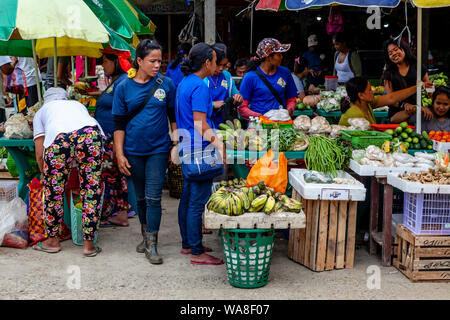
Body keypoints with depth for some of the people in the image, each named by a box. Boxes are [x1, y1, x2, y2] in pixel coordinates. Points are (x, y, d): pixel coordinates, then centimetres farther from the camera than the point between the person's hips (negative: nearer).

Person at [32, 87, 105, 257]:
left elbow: (40, 154, 26)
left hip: (58, 138, -2)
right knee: (91, 189, 10)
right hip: (91, 133, 2)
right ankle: (89, 244, 17)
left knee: (53, 190, 14)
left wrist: (45, 175, 40)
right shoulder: (77, 104, 42)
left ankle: (52, 241, 29)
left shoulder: (42, 111, 33)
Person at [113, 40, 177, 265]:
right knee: (141, 197, 14)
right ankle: (146, 235, 32)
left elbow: (174, 116, 7)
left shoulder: (165, 84, -2)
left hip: (158, 149, -1)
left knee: (153, 197, -6)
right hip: (133, 151, 1)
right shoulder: (124, 87, -2)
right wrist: (119, 154, -4)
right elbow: (119, 124, 0)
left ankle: (152, 244, 0)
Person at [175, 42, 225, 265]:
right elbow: (200, 123, -22)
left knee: (188, 197, 17)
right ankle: (197, 253, 1)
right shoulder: (199, 86, -16)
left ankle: (187, 244, 28)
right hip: (199, 151, -11)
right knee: (198, 201, -5)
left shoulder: (184, 83, 14)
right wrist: (219, 145, -24)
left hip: (186, 148, 11)